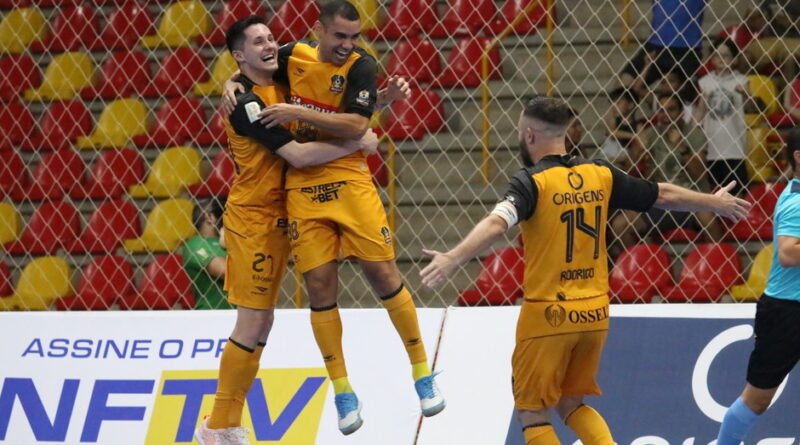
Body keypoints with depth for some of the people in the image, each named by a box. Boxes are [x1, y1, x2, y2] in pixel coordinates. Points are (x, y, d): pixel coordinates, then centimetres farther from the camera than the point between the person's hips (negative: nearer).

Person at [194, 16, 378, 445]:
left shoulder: (279, 87, 8)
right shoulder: (248, 104, -19)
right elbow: (298, 155, -25)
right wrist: (357, 143, -18)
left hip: (275, 218, 9)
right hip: (253, 219, -9)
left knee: (261, 322, 11)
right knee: (252, 324, -7)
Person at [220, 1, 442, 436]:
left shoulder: (360, 65, -6)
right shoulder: (292, 57, 5)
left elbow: (355, 126, -18)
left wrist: (298, 113, -20)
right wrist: (231, 87, 1)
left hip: (349, 183, -2)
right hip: (303, 189, 3)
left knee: (384, 275, -3)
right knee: (320, 286, -1)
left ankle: (422, 371, 12)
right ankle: (342, 391, 8)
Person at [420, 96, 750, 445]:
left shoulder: (532, 182, -13)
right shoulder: (600, 175, 4)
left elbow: (497, 223, -32)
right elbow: (664, 195, 15)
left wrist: (453, 258, -45)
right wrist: (715, 203, 32)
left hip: (548, 314, -6)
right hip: (594, 313, 6)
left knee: (531, 411, 5)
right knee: (571, 404, 21)